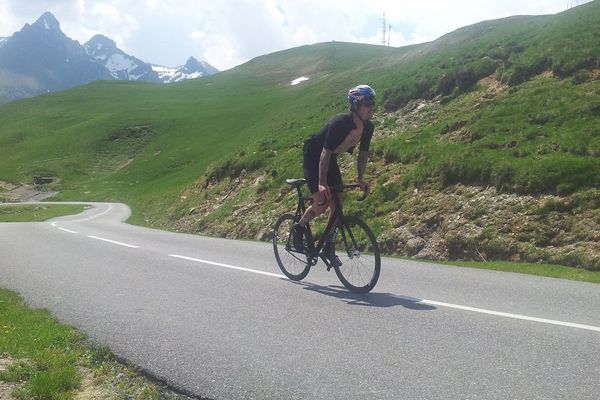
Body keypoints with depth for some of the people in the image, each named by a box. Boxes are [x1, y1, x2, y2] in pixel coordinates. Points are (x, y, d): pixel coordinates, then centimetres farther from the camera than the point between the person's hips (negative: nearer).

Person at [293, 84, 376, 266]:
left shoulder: (368, 127, -11)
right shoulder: (340, 123, -32)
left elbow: (363, 153, 2)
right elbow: (325, 152, -34)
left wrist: (361, 179, -1)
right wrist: (322, 183, -39)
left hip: (331, 159, 7)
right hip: (313, 157, -7)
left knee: (338, 203, -1)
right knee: (321, 202, -19)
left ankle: (328, 247, 11)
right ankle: (299, 228, 9)